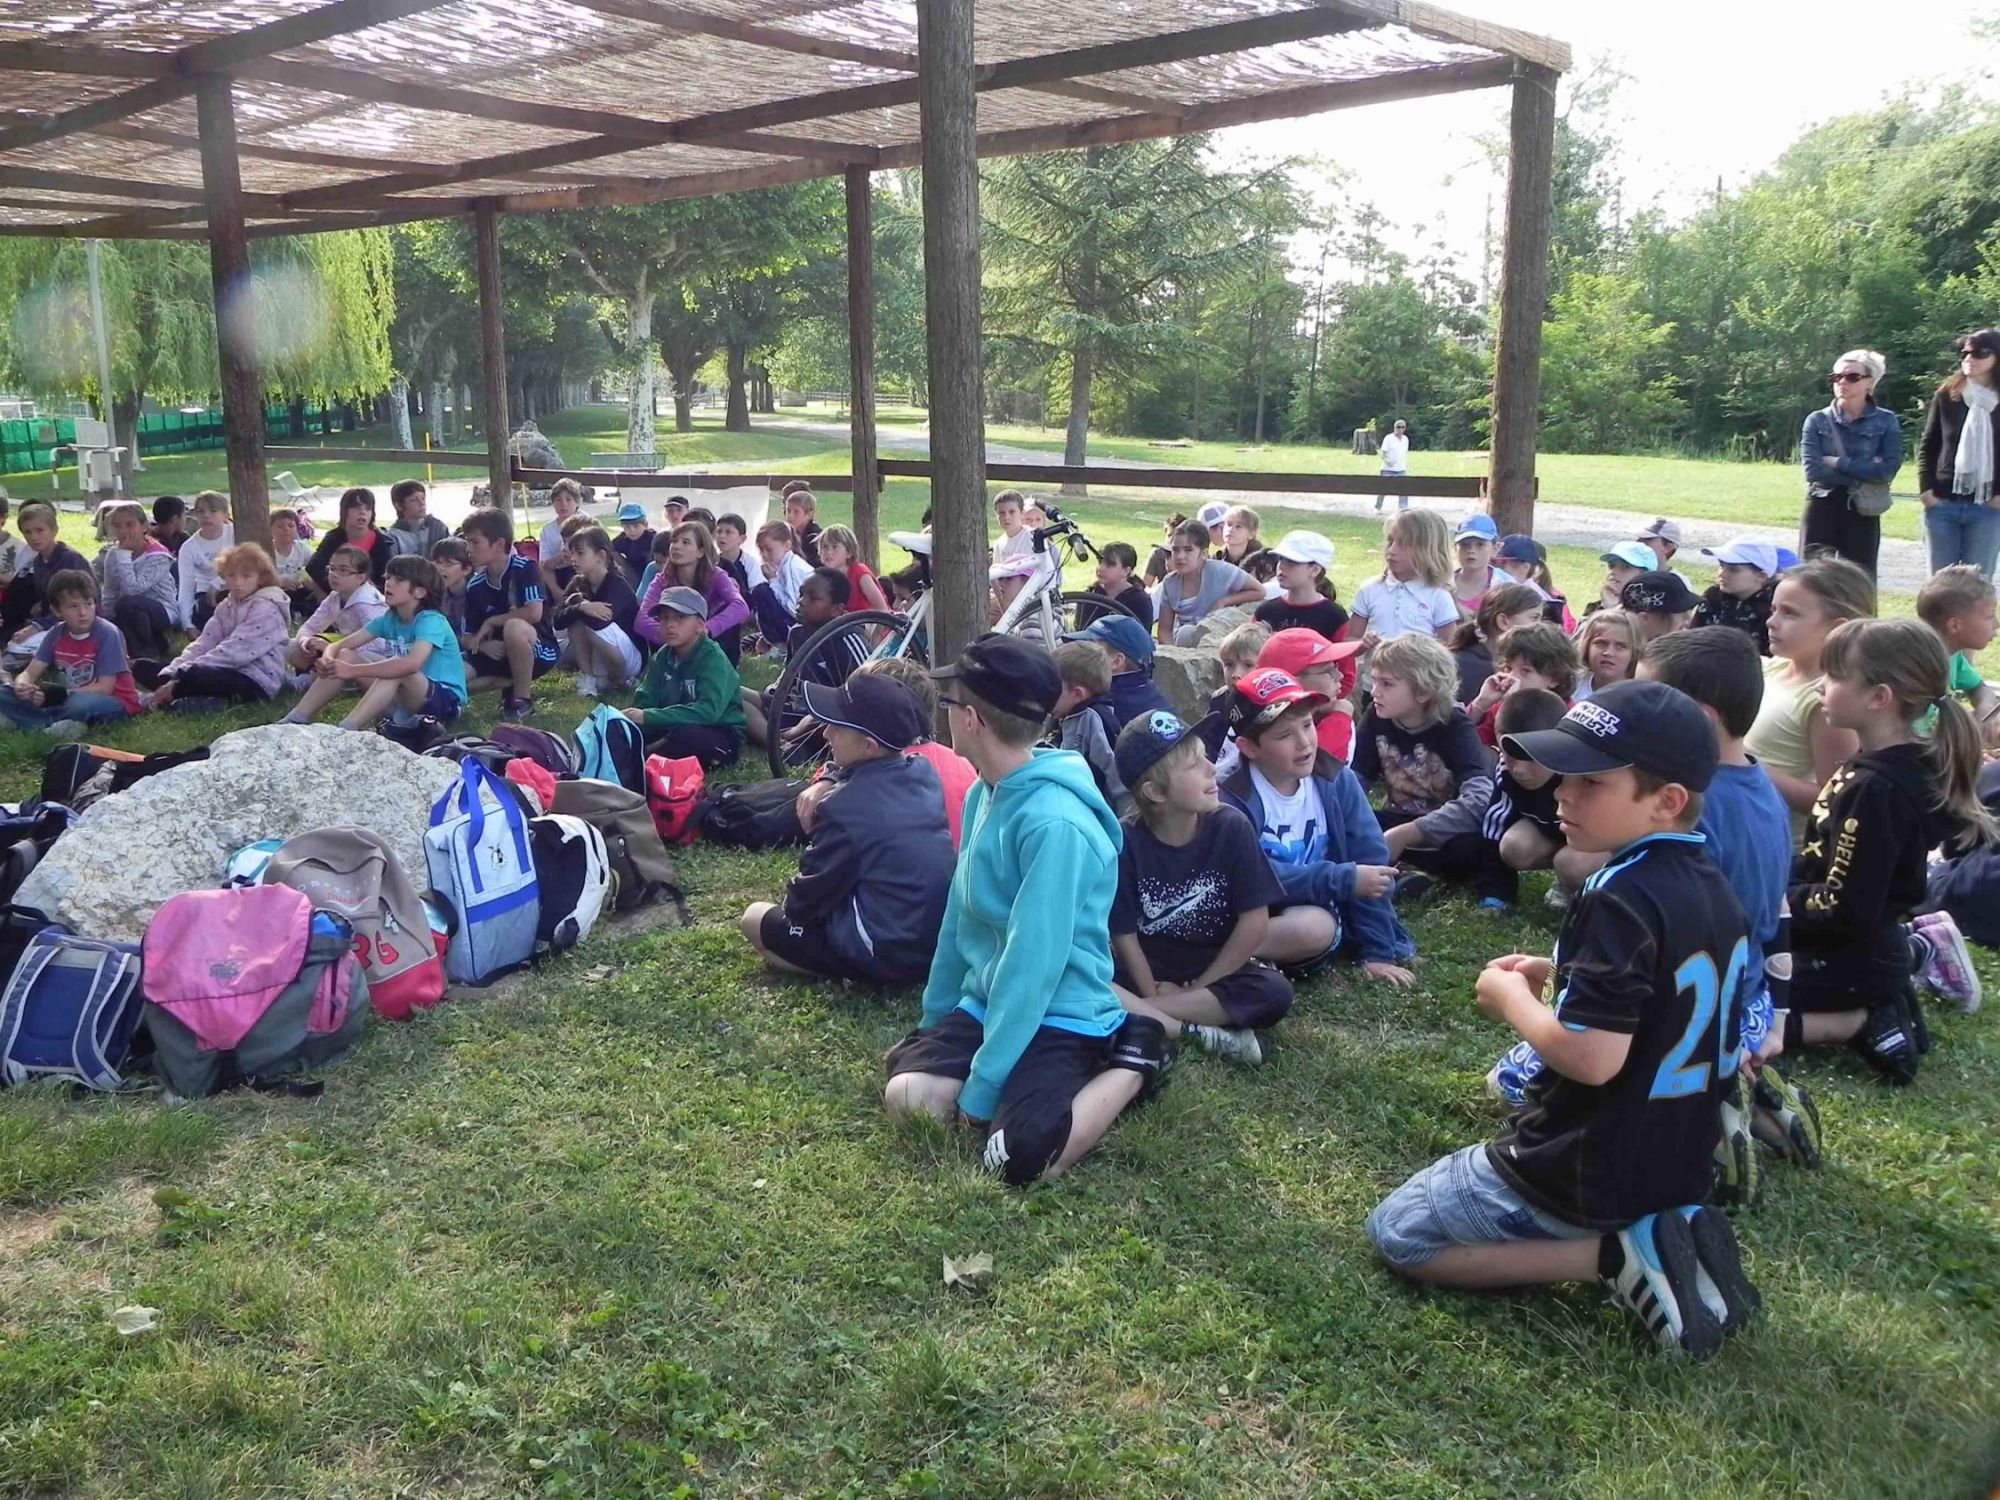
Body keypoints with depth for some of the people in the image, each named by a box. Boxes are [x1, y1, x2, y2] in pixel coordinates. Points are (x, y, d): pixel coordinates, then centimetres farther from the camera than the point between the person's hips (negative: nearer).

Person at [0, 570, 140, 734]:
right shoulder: (56, 633, 0)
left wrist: (60, 694, -25)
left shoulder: (107, 634, -17)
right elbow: (29, 673, -1)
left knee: (81, 703, -40)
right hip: (70, 699, 6)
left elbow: (104, 688, -19)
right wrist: (22, 687, -25)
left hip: (114, 702, -6)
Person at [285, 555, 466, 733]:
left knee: (397, 669, -36)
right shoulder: (389, 619, 4)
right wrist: (327, 659, -22)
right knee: (345, 656, -3)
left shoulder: (431, 621, -19)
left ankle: (345, 730, -42)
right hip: (404, 697, 7)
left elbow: (412, 663, -37)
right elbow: (340, 645, 2)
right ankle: (295, 720, -8)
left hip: (447, 700, -7)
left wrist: (354, 671, -38)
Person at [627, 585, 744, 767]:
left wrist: (648, 717, -36)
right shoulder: (662, 657, 2)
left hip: (721, 737, -6)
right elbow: (645, 701, -3)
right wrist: (631, 717, -28)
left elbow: (708, 711, -32)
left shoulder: (713, 659, -19)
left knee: (684, 734, -36)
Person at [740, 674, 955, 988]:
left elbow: (807, 899, -9)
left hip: (890, 956, -7)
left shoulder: (844, 809, -21)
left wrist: (790, 906, 12)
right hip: (943, 939, 8)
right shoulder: (924, 771, -2)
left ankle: (859, 969, 0)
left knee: (755, 919, 9)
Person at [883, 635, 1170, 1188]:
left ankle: (1129, 1065, 0)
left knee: (1020, 1156, -26)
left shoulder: (1055, 823, -25)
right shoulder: (984, 795, 5)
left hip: (1061, 1016, -7)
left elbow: (1034, 963, -25)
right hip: (984, 1001, 7)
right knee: (906, 1095, -15)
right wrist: (934, 1020, 20)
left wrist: (982, 1084, -21)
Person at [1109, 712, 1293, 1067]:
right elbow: (1124, 934, -9)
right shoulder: (1125, 840, -14)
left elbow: (1255, 923, -11)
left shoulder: (1231, 827, -13)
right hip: (1148, 969, -1)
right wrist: (1155, 993, -15)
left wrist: (1198, 987, -10)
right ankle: (1201, 1033, -26)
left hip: (1216, 968, 1)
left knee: (1275, 993, -30)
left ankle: (1142, 1019, -25)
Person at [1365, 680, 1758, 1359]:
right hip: (1679, 1168, 9)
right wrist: (1558, 978, 8)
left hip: (1587, 1177, -8)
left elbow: (1591, 1057, -30)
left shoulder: (1622, 896, -26)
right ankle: (1660, 1232, 10)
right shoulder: (1712, 885, 2)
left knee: (1395, 1233, 6)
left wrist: (1511, 996, -13)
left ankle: (1614, 1254, -7)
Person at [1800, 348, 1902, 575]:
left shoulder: (1886, 422, 3)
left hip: (1862, 513, 0)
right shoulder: (1817, 420, 2)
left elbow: (1888, 469, -10)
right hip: (1821, 510, 0)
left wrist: (1839, 463, -13)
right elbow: (1813, 469, -10)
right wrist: (1859, 480, -12)